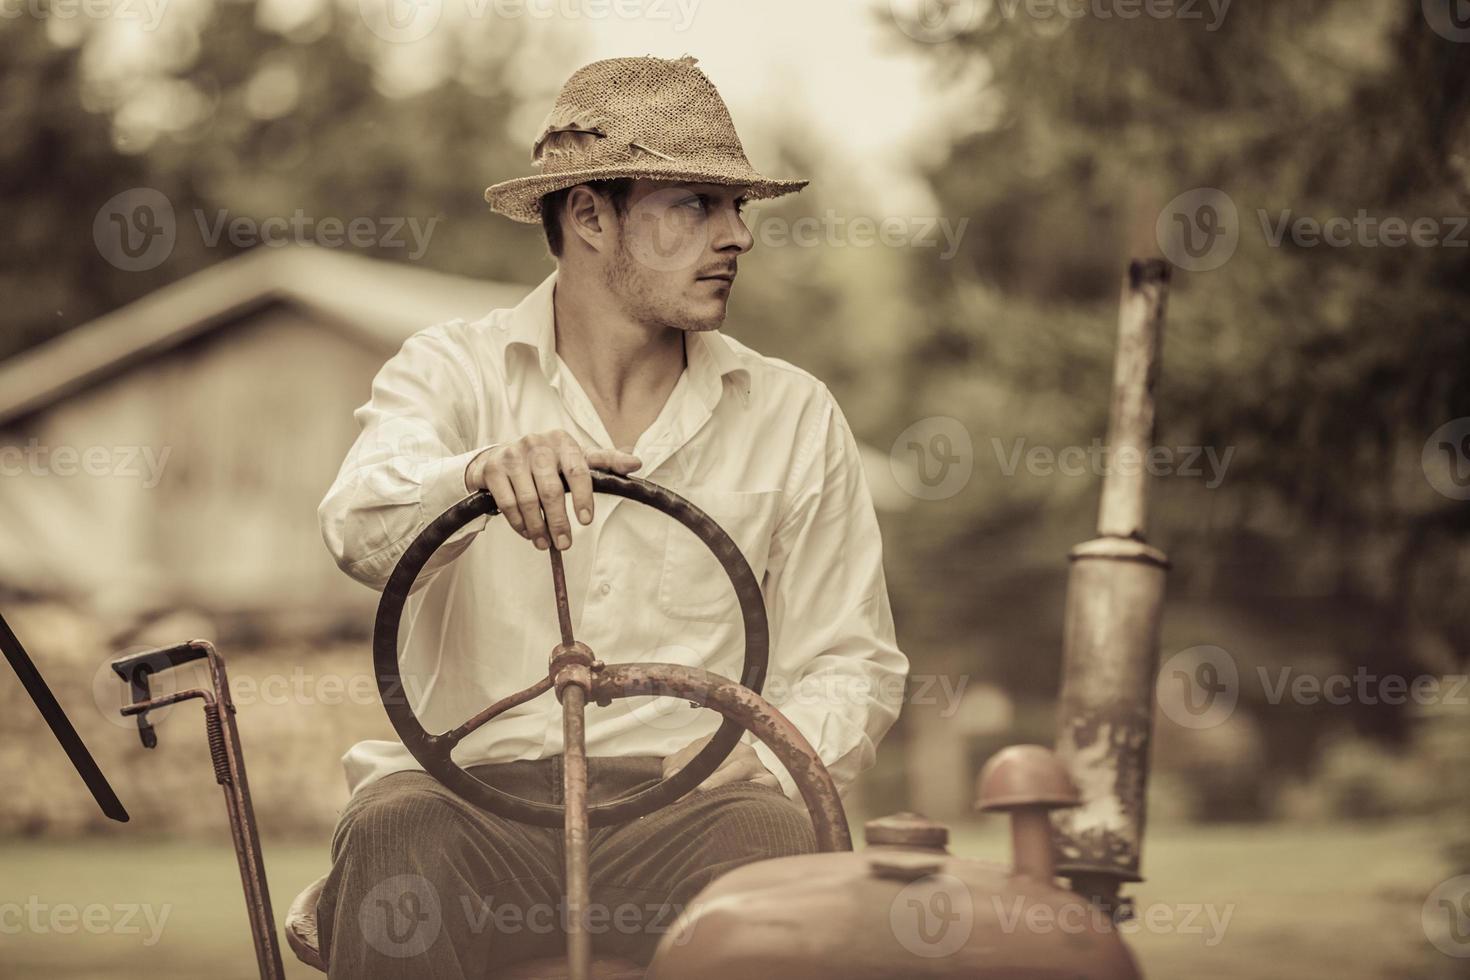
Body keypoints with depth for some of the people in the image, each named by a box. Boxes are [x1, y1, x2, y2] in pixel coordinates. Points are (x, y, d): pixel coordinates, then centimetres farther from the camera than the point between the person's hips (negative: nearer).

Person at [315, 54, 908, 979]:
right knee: (395, 848, -35)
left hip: (680, 799, 2)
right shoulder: (451, 372, 6)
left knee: (774, 845, -32)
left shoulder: (795, 417, 13)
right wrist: (479, 473, -38)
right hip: (470, 788, -2)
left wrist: (762, 761, -9)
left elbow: (852, 662, 14)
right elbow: (363, 532, -15)